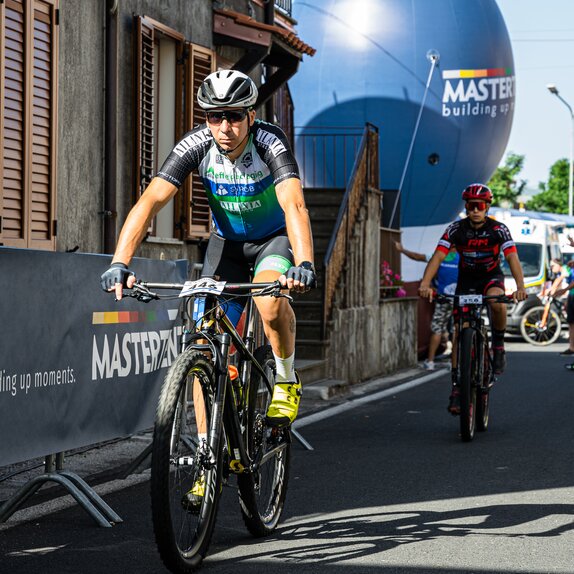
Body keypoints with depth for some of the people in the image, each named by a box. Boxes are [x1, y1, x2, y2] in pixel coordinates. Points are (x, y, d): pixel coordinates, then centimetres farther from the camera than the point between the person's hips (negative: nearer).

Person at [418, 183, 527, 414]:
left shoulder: (498, 229, -17)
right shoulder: (456, 229, -15)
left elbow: (512, 258, -27)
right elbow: (437, 257, -23)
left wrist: (520, 287, -43)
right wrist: (425, 284, -40)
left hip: (491, 277, -1)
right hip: (466, 280, 1)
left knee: (497, 303, -37)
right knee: (459, 333, -8)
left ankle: (498, 344, -9)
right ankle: (456, 387, -2)